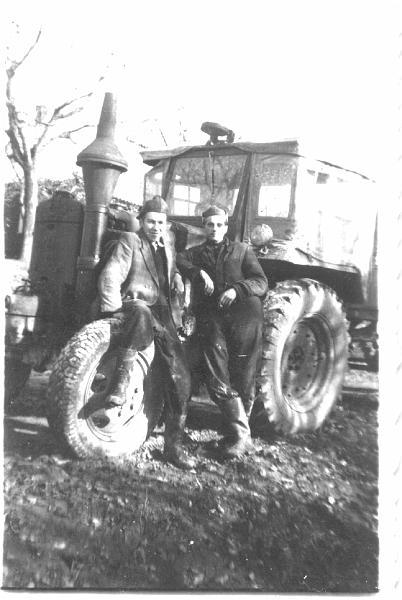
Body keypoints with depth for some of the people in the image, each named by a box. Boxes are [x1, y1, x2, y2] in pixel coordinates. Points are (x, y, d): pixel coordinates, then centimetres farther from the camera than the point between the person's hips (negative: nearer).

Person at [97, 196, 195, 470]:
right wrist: (115, 311, -22)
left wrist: (177, 277, 15)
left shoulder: (168, 242, 20)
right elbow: (110, 277, -9)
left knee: (181, 377, -3)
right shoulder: (130, 241, 2)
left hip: (163, 316, 6)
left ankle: (174, 444, 9)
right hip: (135, 306, -5)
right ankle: (122, 378, -32)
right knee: (142, 313, -44)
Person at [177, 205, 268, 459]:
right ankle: (240, 432, -9)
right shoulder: (197, 252, 27)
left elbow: (262, 283, 8)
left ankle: (239, 432, 4)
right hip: (210, 313, 1)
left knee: (243, 378, -7)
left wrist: (237, 289, -10)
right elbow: (178, 259, 6)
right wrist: (199, 272, -8)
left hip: (242, 310, -1)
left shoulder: (242, 250, 20)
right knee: (217, 374, -15)